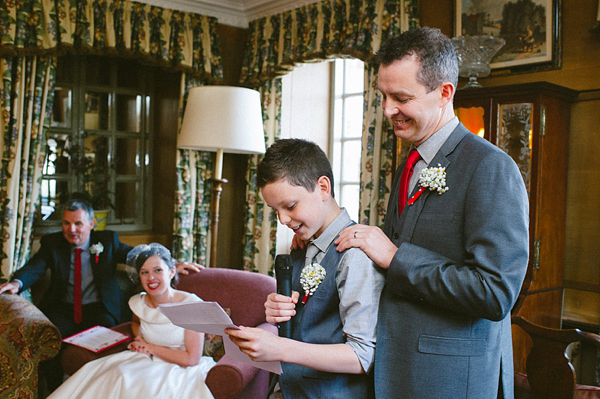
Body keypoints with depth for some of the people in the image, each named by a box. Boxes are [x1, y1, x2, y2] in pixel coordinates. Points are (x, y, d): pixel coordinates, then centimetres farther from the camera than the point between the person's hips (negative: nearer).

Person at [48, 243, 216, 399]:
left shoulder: (191, 305, -19)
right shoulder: (137, 302, -1)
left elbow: (191, 358, -19)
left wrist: (150, 347, -12)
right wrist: (139, 339, 2)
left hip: (181, 370, -5)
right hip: (147, 361, 5)